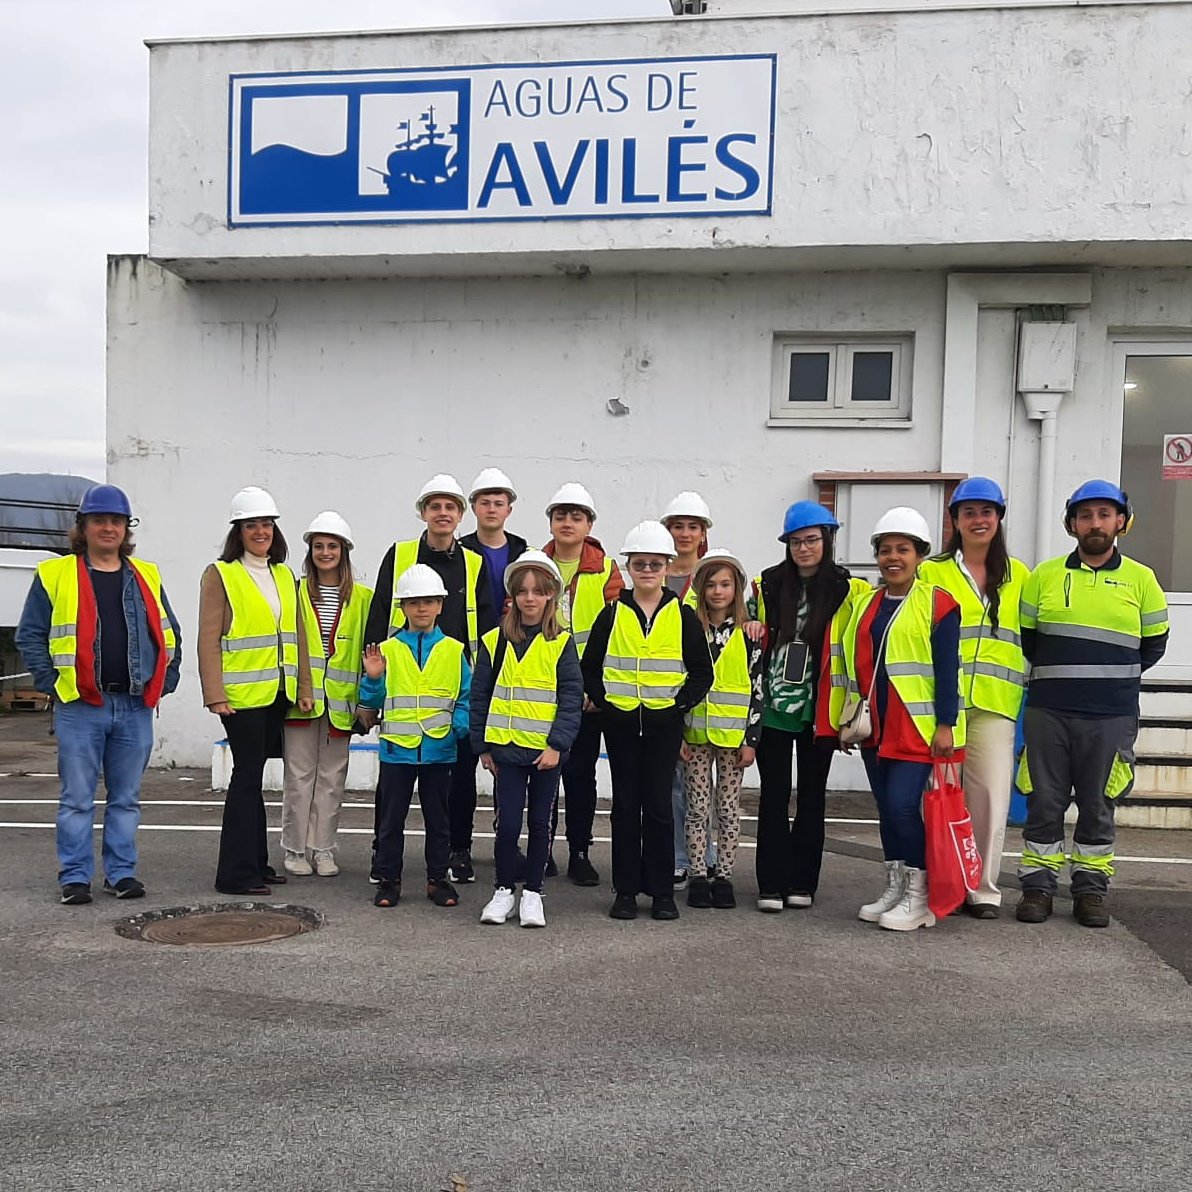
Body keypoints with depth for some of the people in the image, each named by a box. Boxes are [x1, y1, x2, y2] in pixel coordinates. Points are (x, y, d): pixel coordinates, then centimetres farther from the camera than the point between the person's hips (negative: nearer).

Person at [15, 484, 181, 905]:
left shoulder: (146, 578, 11)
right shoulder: (55, 575, 1)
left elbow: (169, 634, 18)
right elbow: (30, 635, 2)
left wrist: (164, 682, 8)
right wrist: (52, 684, -6)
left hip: (135, 706, 3)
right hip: (80, 708, -3)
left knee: (126, 798, 10)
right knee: (77, 799, 2)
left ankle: (121, 872, 20)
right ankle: (74, 877, 11)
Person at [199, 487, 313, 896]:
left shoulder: (285, 576, 15)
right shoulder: (220, 575, -4)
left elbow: (297, 635, 17)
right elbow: (208, 641, -9)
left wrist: (304, 687, 13)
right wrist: (215, 696, -16)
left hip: (277, 694, 6)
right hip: (242, 694, -6)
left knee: (252, 775, 12)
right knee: (247, 776, -5)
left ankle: (255, 862, 19)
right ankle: (237, 873, 1)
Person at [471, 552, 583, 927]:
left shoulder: (561, 643, -2)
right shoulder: (495, 641, 2)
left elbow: (572, 698, -4)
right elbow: (480, 696, 6)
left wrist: (557, 745, -12)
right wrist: (482, 746, 4)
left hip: (546, 750, 0)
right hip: (506, 747, 0)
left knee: (540, 823, 9)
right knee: (507, 824, -1)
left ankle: (532, 893, 22)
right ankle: (504, 890, 17)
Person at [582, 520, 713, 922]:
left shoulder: (683, 616, 1)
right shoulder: (612, 614, 4)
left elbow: (702, 671, 3)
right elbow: (589, 667, 8)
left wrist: (681, 703, -8)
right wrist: (603, 700, -3)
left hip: (664, 723, -1)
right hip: (620, 722, 1)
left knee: (658, 805, 1)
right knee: (625, 805, 6)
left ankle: (663, 891, 11)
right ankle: (625, 890, 14)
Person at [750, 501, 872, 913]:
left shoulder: (848, 590, -1)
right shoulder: (767, 586, 3)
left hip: (820, 709, -1)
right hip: (773, 706, 1)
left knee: (812, 795, 8)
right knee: (774, 795, 2)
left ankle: (802, 882, 17)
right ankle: (772, 884, 8)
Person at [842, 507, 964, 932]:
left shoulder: (937, 603, -6)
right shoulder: (865, 604, 12)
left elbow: (947, 669, -10)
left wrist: (946, 724, -13)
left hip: (918, 726, -6)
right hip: (875, 727, 6)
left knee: (902, 803, -13)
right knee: (885, 806, 11)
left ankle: (918, 895, 2)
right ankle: (895, 887, 22)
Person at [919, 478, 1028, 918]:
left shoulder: (1018, 576, 15)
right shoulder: (932, 572, 8)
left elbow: (1030, 638, 20)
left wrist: (1027, 692, 12)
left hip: (994, 703, 1)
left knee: (990, 795, -3)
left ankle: (983, 888, 9)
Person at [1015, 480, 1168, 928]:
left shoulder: (1140, 580, 6)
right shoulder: (1044, 576, 7)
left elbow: (1153, 644, 12)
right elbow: (1023, 636, 12)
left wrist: (1113, 676, 6)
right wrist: (1057, 673, 6)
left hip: (1110, 717, 0)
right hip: (1047, 712, 0)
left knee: (1098, 805, 7)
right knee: (1044, 802, 4)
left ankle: (1091, 889, 17)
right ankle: (1037, 886, 13)